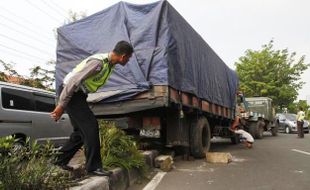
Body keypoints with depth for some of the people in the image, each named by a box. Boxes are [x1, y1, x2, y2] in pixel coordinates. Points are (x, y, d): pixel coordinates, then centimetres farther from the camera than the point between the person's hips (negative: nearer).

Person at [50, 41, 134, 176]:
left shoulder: (110, 64, 6)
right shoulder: (98, 62, -24)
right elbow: (74, 80, -25)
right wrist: (61, 105, -22)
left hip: (79, 94, 10)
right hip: (69, 92, -10)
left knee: (81, 130, 13)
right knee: (91, 126, -13)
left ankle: (61, 160, 26)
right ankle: (93, 166, -6)